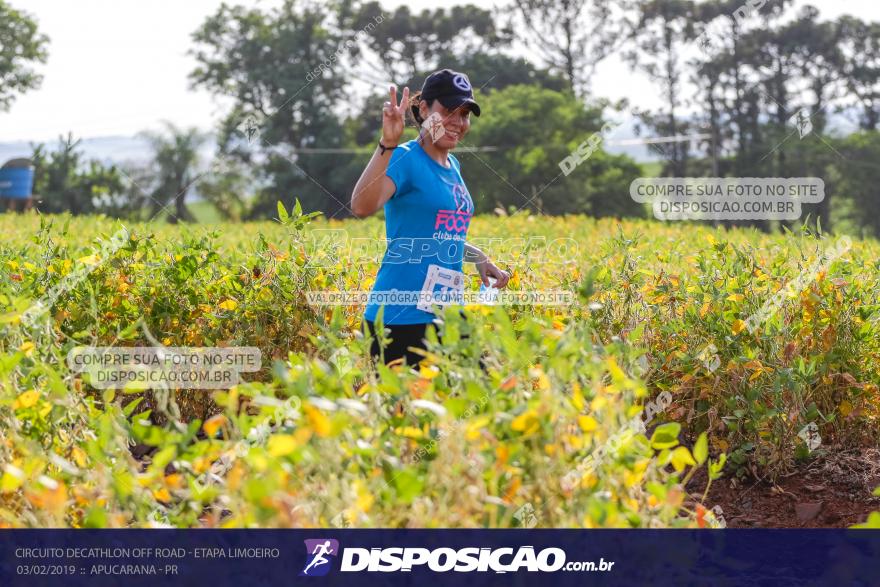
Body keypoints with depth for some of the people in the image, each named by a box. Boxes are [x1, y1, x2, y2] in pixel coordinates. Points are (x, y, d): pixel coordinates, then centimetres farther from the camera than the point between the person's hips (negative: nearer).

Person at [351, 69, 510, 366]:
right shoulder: (406, 158, -9)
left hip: (449, 316, 8)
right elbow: (362, 207, -29)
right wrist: (387, 143, -35)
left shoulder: (452, 166, 15)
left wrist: (479, 258, 15)